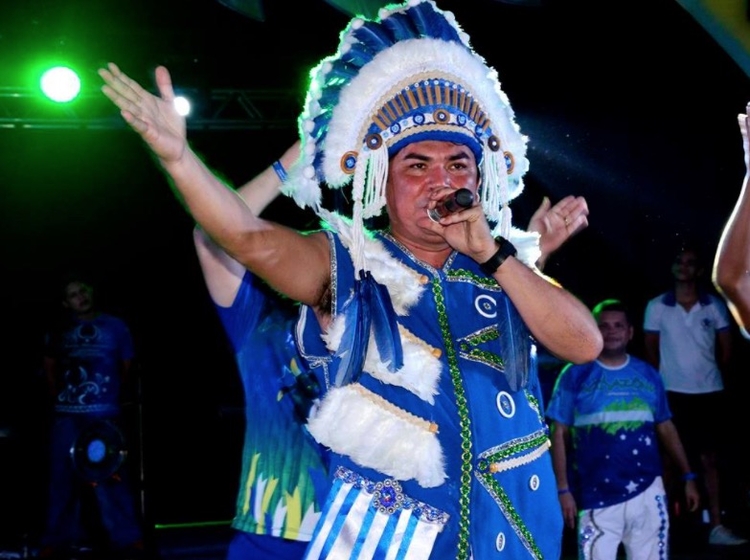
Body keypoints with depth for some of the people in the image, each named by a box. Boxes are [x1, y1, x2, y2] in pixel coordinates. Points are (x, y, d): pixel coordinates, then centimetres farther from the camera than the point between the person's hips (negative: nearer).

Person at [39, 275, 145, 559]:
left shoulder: (115, 327, 7)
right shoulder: (58, 332, 13)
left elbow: (127, 369, 9)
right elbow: (49, 368, 21)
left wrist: (118, 400, 4)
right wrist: (59, 398, 12)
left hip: (104, 416, -3)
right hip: (66, 416, 3)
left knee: (109, 478, -6)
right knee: (62, 479, 5)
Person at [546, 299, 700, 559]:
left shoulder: (648, 375, 9)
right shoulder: (575, 376, 0)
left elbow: (666, 429, 16)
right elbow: (559, 434, 0)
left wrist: (688, 476, 11)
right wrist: (563, 489, -6)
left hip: (647, 492, 3)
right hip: (597, 496, -3)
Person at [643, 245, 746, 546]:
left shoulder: (714, 306, 0)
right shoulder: (656, 307, -2)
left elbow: (726, 347, 8)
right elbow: (650, 348, 4)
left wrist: (709, 372, 7)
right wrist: (664, 376, 0)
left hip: (709, 392, 1)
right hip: (673, 393, -1)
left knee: (709, 459, 6)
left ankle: (716, 527, 8)